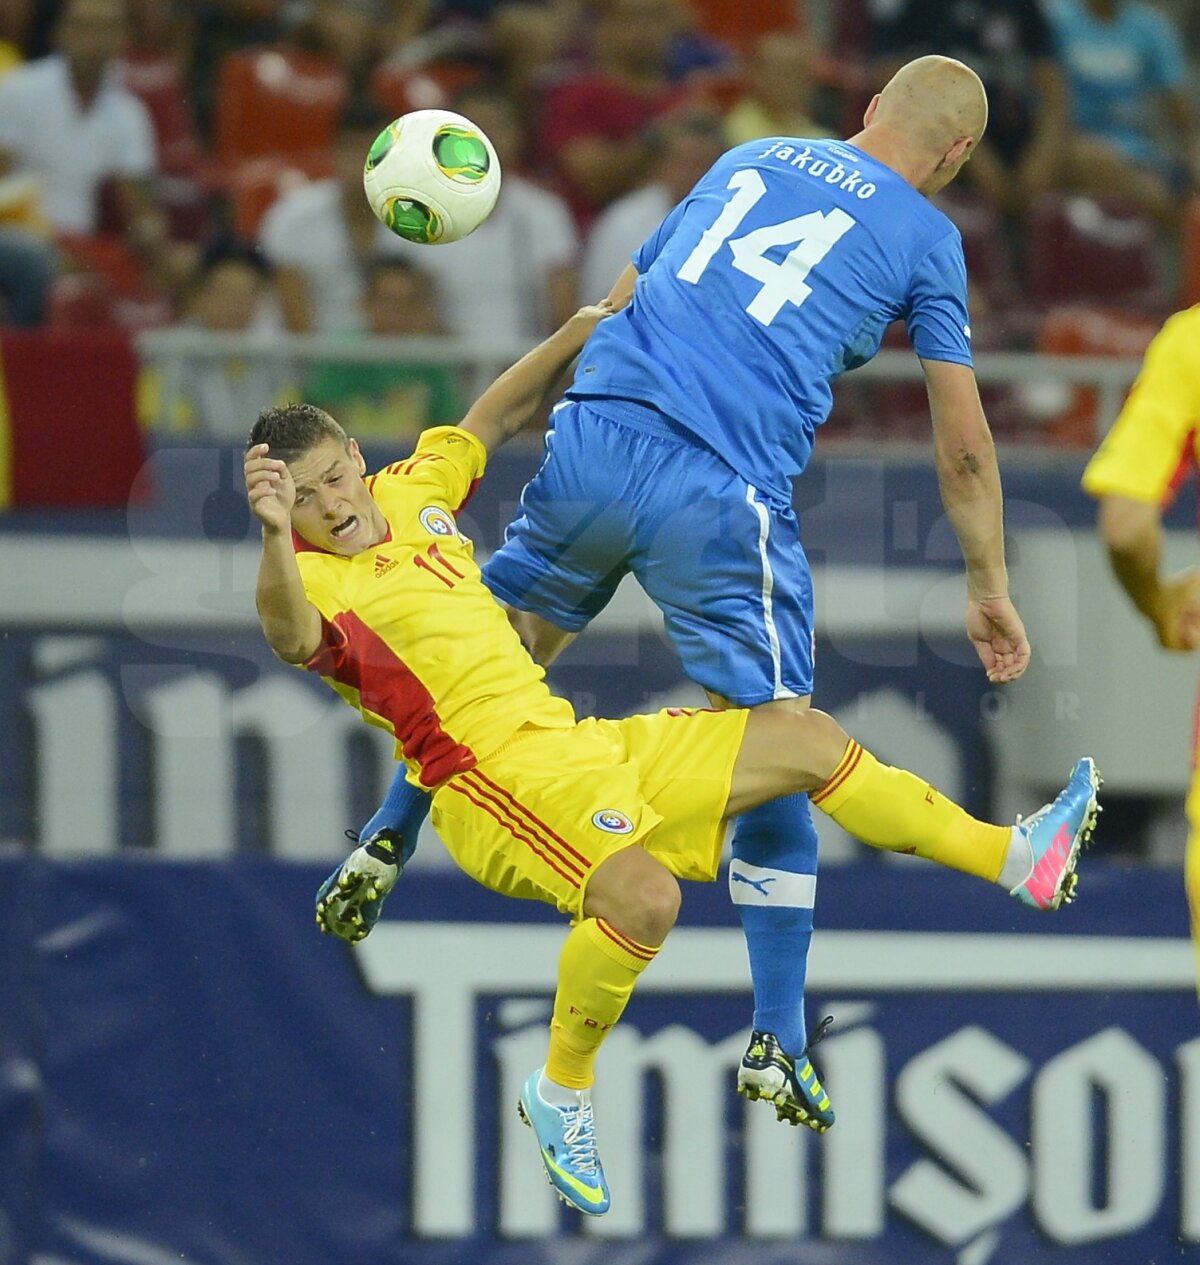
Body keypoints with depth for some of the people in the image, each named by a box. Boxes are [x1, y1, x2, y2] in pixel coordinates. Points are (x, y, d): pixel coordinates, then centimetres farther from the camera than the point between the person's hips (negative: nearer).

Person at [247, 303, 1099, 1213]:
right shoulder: (314, 580, -14)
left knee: (807, 738, 11)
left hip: (582, 743, 9)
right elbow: (293, 636, -39)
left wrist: (582, 334, 18)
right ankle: (561, 1095, -14)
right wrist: (277, 534, -58)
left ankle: (1014, 857, 24)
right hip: (496, 773, -9)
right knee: (643, 895, -36)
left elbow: (493, 420, 28)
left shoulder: (410, 491, 10)